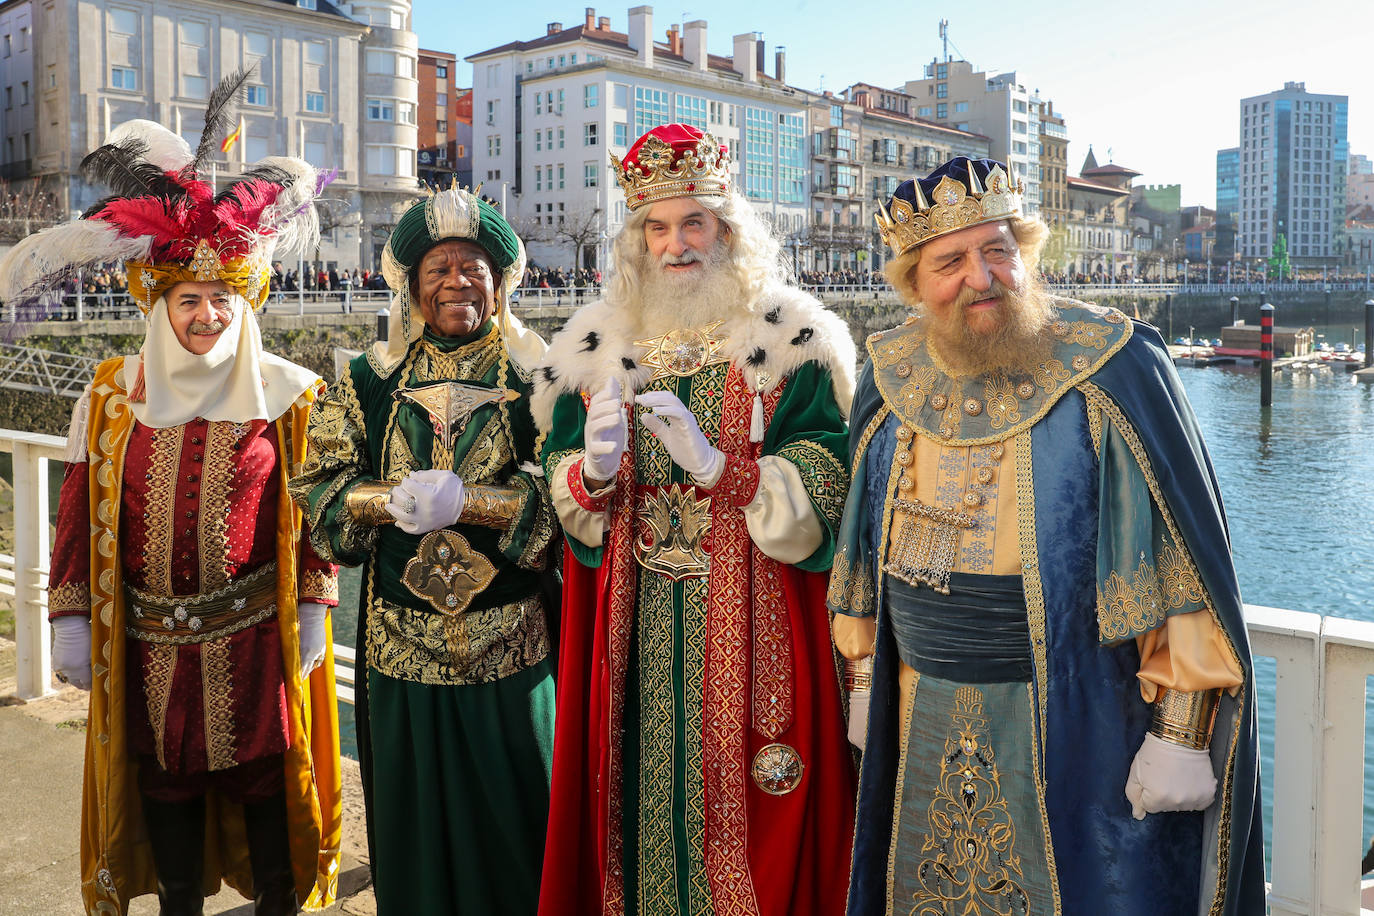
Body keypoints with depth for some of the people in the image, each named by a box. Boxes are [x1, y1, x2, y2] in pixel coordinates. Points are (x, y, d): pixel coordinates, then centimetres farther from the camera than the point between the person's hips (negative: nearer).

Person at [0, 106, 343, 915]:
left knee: (263, 782, 9)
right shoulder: (113, 395, 2)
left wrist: (313, 608, -5)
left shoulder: (288, 394, -3)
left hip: (255, 635, -2)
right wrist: (72, 619, 2)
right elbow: (83, 513, 5)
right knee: (166, 787, 15)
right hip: (150, 641, 2)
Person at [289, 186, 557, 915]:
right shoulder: (367, 382, 8)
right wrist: (392, 499, -15)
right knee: (413, 818, 12)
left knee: (512, 814, 8)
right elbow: (320, 488, 3)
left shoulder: (536, 379, 0)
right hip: (401, 642, 2)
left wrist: (468, 501, -21)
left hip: (511, 642, -2)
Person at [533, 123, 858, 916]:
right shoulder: (600, 346, 8)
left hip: (752, 623, -2)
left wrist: (717, 466, -25)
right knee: (640, 783, 10)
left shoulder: (790, 340, -3)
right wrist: (594, 469, -16)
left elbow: (825, 485, -11)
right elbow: (563, 491, 7)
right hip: (636, 632, 3)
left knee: (745, 788, 4)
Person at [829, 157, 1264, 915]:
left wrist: (1180, 733, -13)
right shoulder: (892, 382, 2)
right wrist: (866, 683, 15)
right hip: (930, 728, 4)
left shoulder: (1114, 370, -11)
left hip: (1080, 726, -4)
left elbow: (1181, 558, -11)